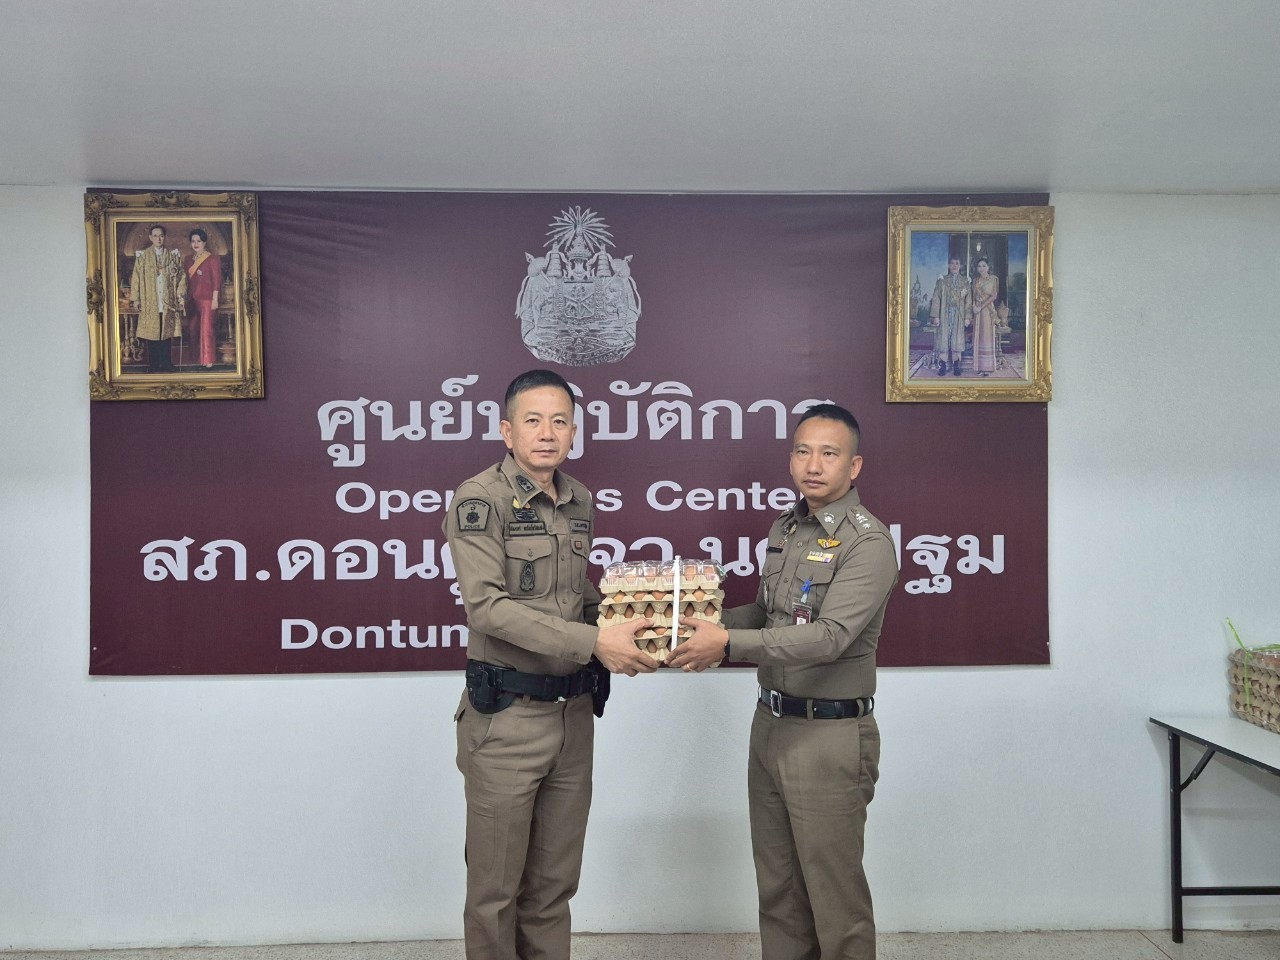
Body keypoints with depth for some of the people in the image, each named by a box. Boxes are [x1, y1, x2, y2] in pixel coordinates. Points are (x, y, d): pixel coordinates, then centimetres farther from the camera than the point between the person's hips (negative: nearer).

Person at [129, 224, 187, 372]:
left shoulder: (173, 256, 9)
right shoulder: (142, 256, 4)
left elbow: (181, 275, 10)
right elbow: (136, 278, 3)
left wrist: (180, 293, -2)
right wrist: (136, 299, -2)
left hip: (168, 303, 1)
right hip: (149, 303, -1)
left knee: (166, 334, 1)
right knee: (152, 334, 0)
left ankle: (166, 366, 6)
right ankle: (153, 367, 5)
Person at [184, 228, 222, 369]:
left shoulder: (213, 259, -6)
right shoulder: (188, 259, 12)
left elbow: (217, 281, -9)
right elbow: (186, 279, 15)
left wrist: (215, 299, -13)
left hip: (207, 299, -6)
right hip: (193, 299, 6)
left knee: (206, 329, -5)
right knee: (194, 329, 9)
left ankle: (208, 360, 1)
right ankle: (198, 358, 19)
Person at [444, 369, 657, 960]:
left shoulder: (578, 501, 8)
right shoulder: (480, 499, -12)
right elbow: (486, 605, -22)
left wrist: (625, 635, 0)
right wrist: (592, 642, -26)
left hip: (573, 711, 6)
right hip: (506, 715, -6)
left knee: (554, 884, 17)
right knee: (496, 888, 8)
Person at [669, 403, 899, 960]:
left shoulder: (867, 543, -15)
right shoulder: (784, 529, 11)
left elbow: (829, 637, -25)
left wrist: (729, 643, -30)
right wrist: (705, 623, 8)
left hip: (829, 736, -7)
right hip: (770, 726, 8)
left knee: (834, 894, 5)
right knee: (777, 887, 17)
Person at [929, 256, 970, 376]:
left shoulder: (965, 282, 9)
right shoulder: (942, 280, 5)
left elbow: (968, 301, 7)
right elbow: (936, 299, 1)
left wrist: (967, 317, 0)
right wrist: (935, 316, -7)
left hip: (959, 315, 1)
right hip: (944, 314, -1)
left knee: (957, 339, 1)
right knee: (943, 338, -3)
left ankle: (956, 366, 6)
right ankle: (942, 366, 1)